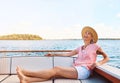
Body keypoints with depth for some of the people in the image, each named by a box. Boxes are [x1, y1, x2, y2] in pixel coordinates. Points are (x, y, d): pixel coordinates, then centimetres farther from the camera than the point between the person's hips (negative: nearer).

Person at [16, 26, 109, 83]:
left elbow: (106, 58, 10)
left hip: (84, 70, -6)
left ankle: (25, 72, -25)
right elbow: (68, 54, 25)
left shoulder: (95, 46, 7)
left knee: (56, 69, -22)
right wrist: (53, 54, 26)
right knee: (54, 74, -20)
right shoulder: (80, 48, 23)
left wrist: (99, 63, -10)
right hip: (75, 69, 6)